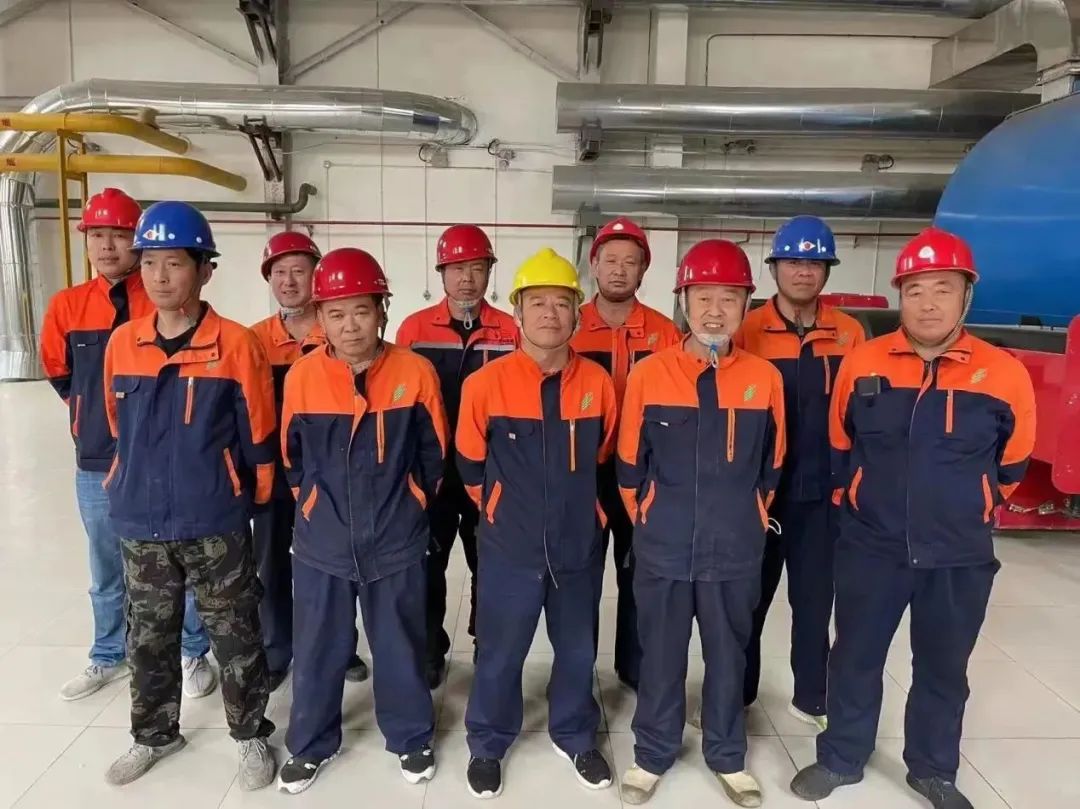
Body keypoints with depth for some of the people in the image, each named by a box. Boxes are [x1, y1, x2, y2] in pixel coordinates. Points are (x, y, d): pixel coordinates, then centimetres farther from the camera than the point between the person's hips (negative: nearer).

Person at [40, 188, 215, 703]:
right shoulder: (66, 306, 2)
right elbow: (58, 371, 18)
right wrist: (94, 411, 12)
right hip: (96, 463, 4)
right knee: (107, 572, 19)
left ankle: (192, 655, 26)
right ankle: (109, 657, 38)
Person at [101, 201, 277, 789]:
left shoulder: (236, 345, -12)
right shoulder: (122, 343, 1)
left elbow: (258, 437, -7)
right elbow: (118, 428, 13)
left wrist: (251, 503, 0)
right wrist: (127, 491, 18)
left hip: (215, 526, -4)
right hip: (140, 525, 4)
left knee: (234, 638, 11)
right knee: (149, 639, 20)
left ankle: (251, 735, 31)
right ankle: (154, 734, 42)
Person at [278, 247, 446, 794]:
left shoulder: (415, 373, -11)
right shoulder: (302, 377, -8)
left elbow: (432, 457, 1)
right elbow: (292, 457, 6)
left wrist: (404, 507, 8)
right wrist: (317, 507, 12)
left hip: (396, 543, -1)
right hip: (321, 544, 1)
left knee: (400, 647, 15)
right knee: (317, 650, 16)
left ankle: (411, 737, 37)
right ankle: (311, 744, 38)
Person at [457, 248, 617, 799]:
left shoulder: (597, 383, -7)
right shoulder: (486, 383, -13)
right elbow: (470, 462, 1)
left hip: (579, 545, 2)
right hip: (510, 548, -2)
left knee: (578, 649, 18)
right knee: (500, 653, 12)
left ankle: (575, 738, 42)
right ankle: (487, 746, 36)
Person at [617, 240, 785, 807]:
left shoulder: (765, 379, -4)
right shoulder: (649, 374, -9)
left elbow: (770, 467, 8)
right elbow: (630, 462, 1)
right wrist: (649, 520, 9)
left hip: (735, 551, 1)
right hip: (662, 550, -1)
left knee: (729, 656, 17)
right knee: (661, 657, 14)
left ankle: (727, 756, 39)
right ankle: (652, 753, 35)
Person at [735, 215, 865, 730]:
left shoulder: (849, 334, 1)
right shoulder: (747, 332, -8)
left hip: (823, 491, 2)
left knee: (815, 597, 15)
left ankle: (811, 698, 32)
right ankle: (738, 693, 29)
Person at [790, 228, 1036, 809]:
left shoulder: (1005, 374, -11)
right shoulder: (862, 363, -8)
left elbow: (1011, 464, 5)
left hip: (959, 557, 0)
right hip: (870, 547, 0)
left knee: (943, 668, 18)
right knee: (856, 658, 14)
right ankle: (841, 759, 35)